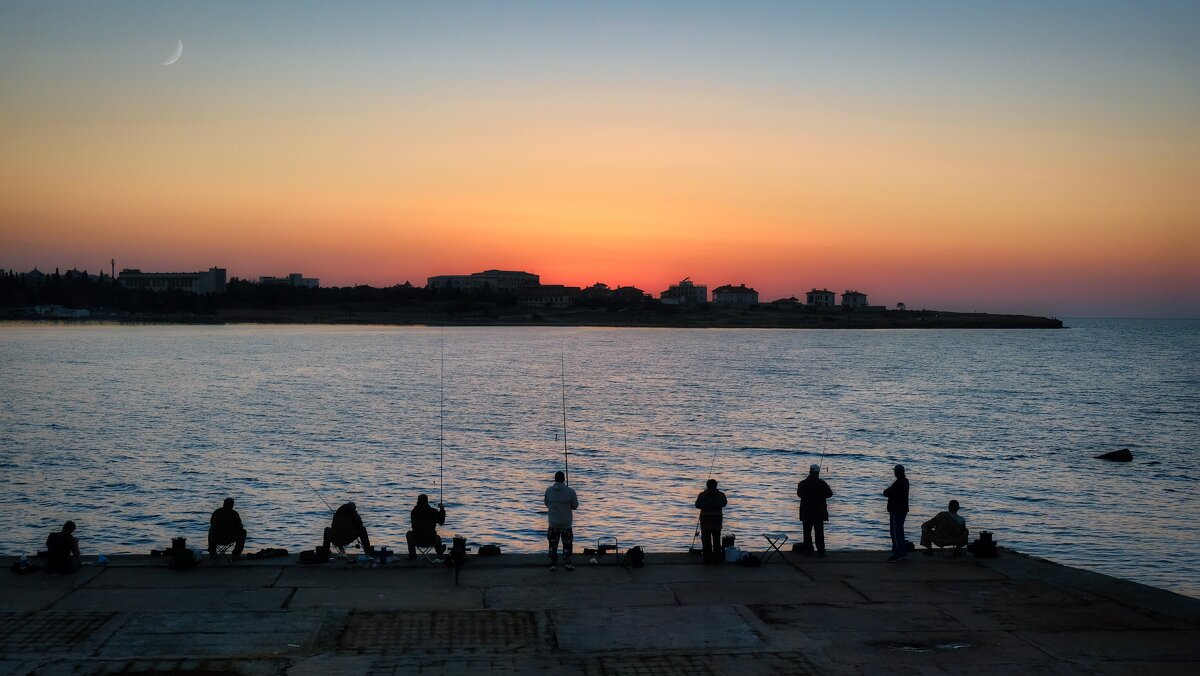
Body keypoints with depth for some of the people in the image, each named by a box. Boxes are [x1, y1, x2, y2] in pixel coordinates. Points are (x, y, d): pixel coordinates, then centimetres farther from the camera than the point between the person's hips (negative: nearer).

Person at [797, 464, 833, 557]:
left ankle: (807, 550, 13)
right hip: (819, 512, -2)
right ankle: (820, 551, 2)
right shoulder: (822, 484, -11)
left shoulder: (802, 484, -3)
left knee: (807, 532, 10)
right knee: (819, 532, 3)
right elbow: (829, 494, -2)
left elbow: (799, 494, 12)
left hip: (806, 513, 2)